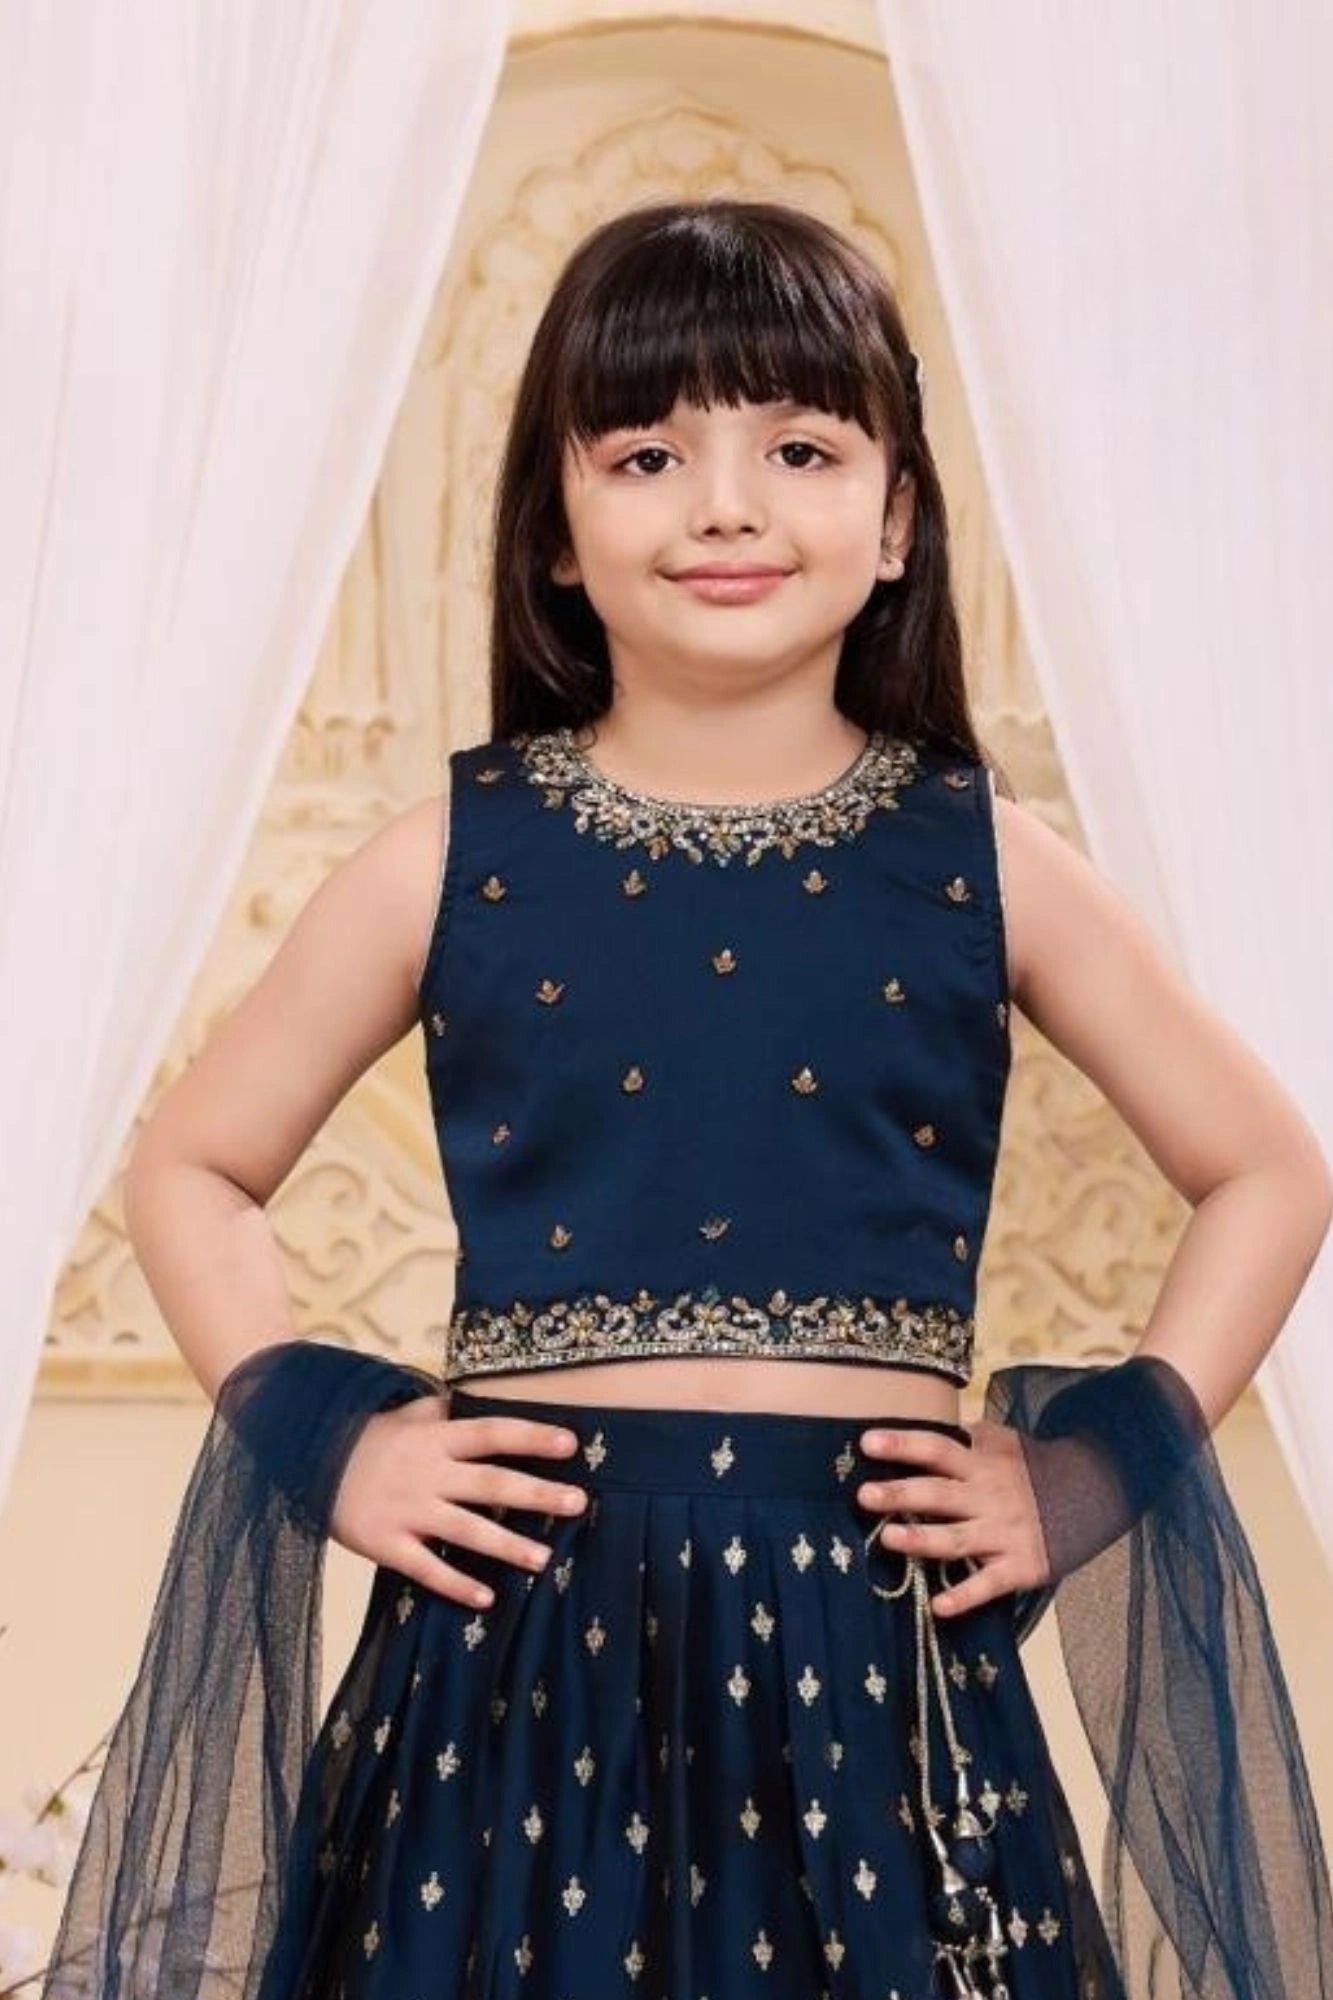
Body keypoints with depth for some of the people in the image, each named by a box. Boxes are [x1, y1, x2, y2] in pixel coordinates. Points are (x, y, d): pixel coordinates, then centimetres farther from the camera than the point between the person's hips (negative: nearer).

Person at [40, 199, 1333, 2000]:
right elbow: (190, 1168, 12)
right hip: (525, 1638, 0)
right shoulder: (456, 858, 2)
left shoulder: (983, 866, 2)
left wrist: (1095, 1470, 1)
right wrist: (316, 1437, -2)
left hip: (875, 1646, 0)